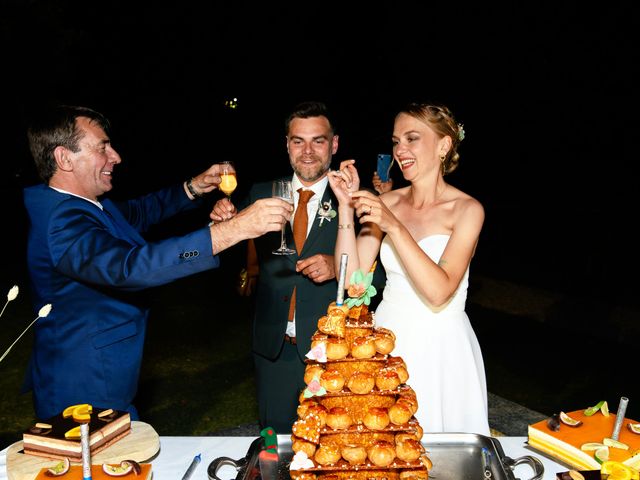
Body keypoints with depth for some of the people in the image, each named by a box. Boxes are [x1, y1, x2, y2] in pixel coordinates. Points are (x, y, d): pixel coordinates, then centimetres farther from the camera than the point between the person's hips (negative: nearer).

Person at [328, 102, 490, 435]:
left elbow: (438, 293, -21)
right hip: (387, 339, 3)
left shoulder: (466, 209, -10)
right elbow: (352, 279, -6)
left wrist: (394, 227, -26)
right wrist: (347, 206, -11)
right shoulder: (386, 203, 1)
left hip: (441, 348, -3)